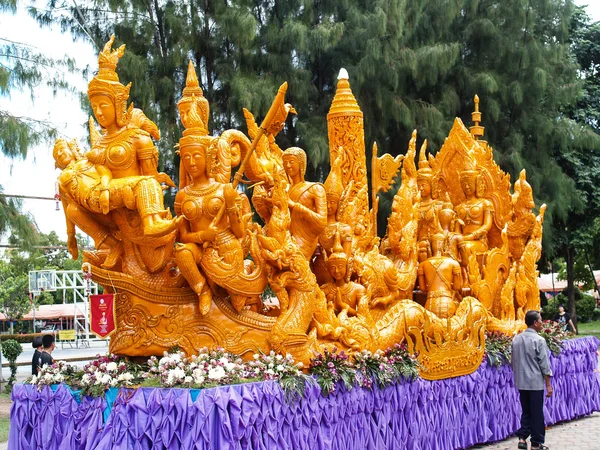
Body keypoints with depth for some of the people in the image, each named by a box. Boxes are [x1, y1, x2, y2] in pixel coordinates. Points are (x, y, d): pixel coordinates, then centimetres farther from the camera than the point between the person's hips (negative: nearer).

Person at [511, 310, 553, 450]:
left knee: (526, 411, 16)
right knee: (537, 413, 3)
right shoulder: (539, 340, -12)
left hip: (521, 382, 6)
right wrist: (548, 385, -5)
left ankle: (522, 438, 9)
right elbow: (544, 365, -11)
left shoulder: (516, 339, 6)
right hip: (535, 382, -6)